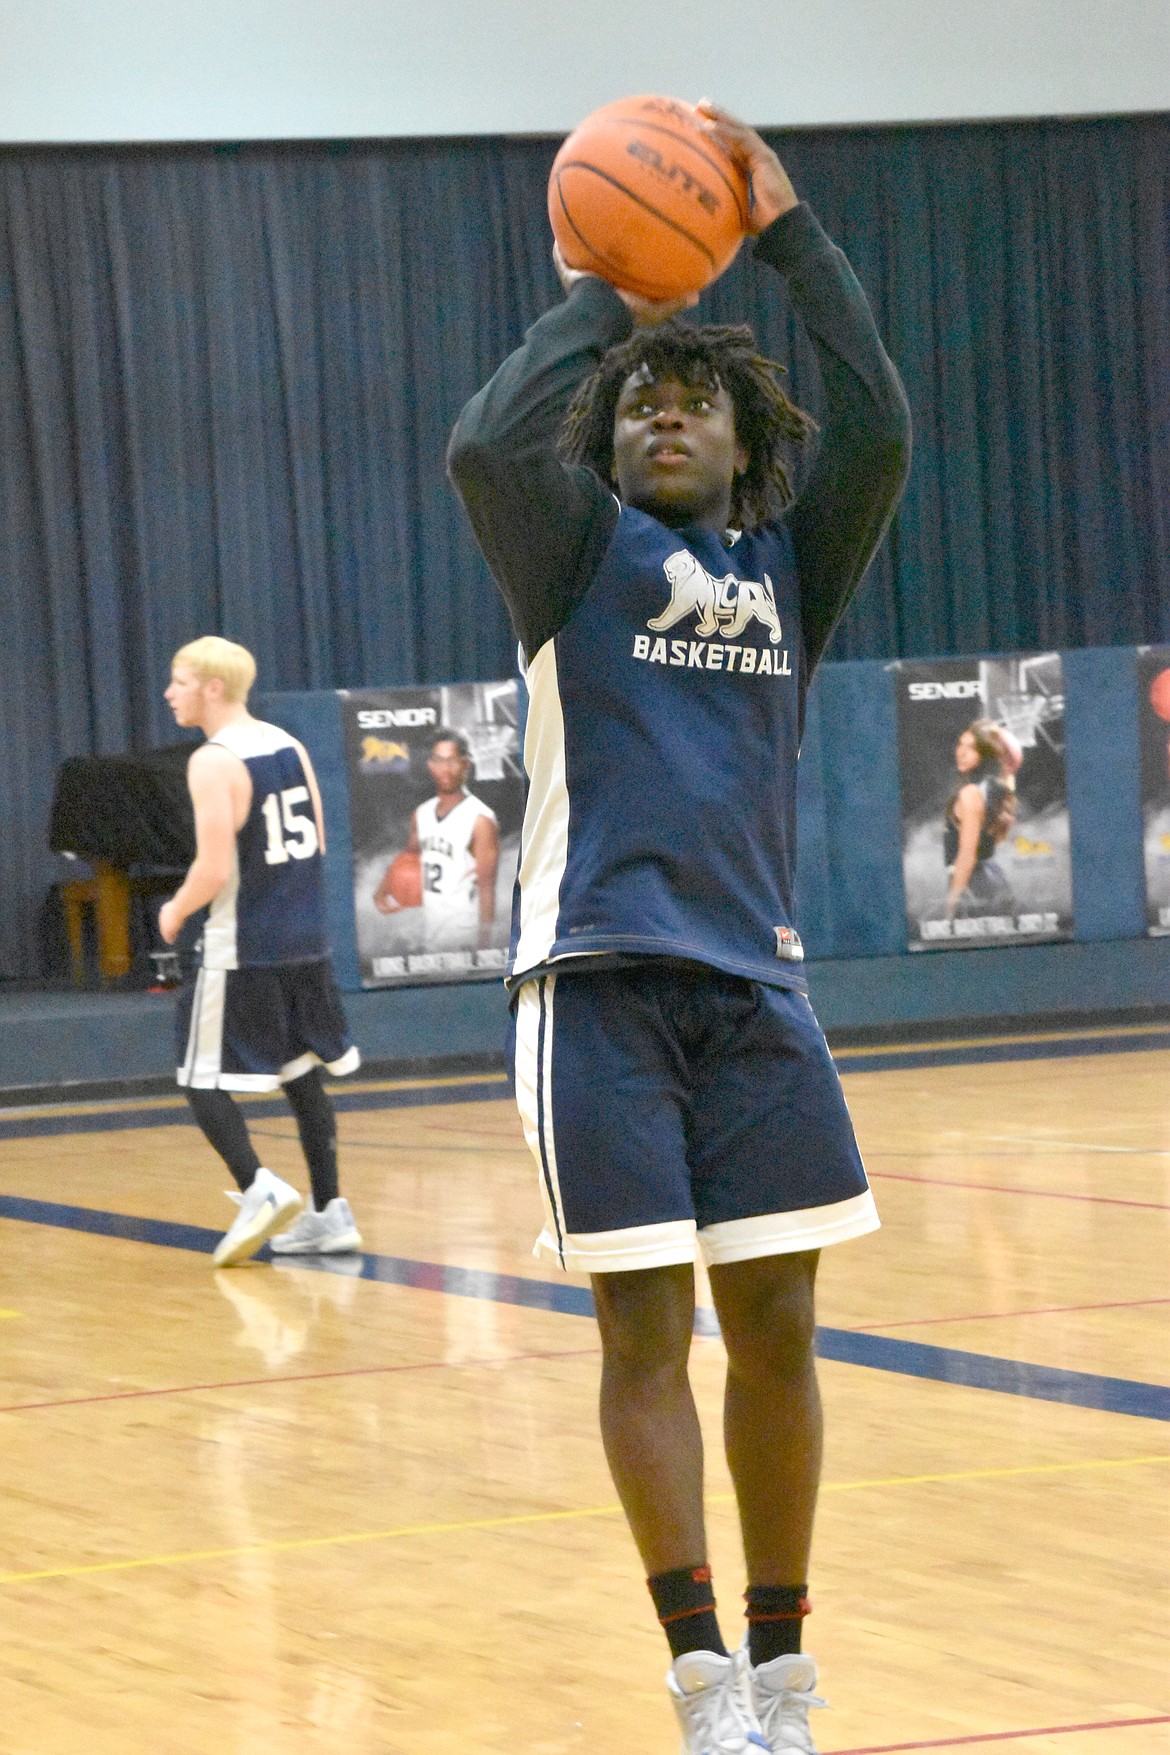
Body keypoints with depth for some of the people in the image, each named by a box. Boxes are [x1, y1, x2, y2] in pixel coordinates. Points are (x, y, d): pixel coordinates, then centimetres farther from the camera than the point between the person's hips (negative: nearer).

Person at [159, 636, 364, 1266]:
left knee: (203, 1078, 1)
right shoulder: (289, 746, 8)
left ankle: (259, 1188, -17)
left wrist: (175, 911, -3)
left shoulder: (213, 763, -15)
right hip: (305, 941, 7)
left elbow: (215, 869, -20)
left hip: (241, 953, -7)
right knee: (300, 1072, 16)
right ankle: (329, 1213, 15)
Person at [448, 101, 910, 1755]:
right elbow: (483, 447, -16)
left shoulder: (789, 562, 13)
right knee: (644, 1329, -4)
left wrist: (790, 234, -4)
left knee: (774, 1327, 4)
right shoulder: (580, 547, 5)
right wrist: (593, 302, -4)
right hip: (598, 982, -3)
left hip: (752, 982, 3)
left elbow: (882, 430, -4)